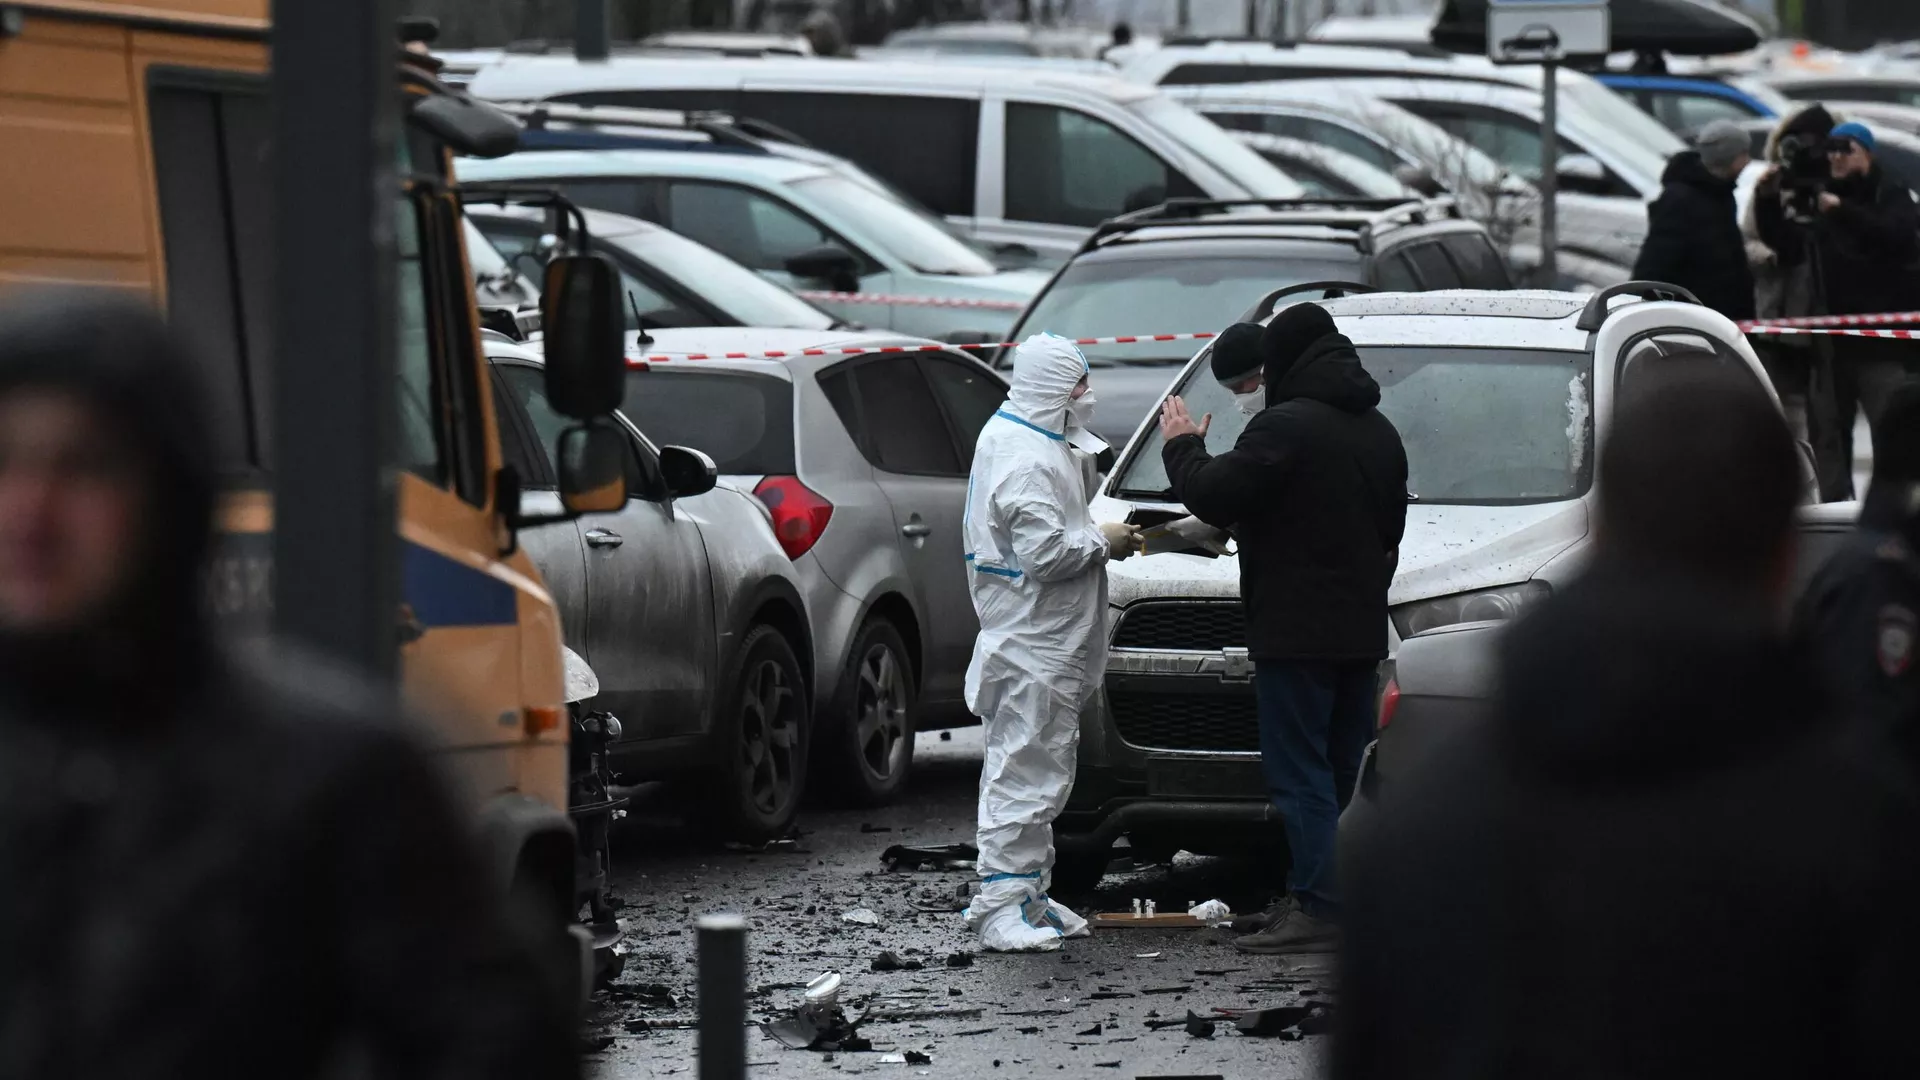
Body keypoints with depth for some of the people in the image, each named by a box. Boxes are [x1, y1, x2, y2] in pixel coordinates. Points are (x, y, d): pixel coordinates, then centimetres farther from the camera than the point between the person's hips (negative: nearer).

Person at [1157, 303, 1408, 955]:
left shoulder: (1285, 427, -14)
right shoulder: (1377, 432, 15)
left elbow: (1213, 496, -15)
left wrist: (1182, 446, 4)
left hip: (1296, 632, -8)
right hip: (1362, 629, 8)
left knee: (1300, 773, -7)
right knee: (1344, 771, 13)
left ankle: (1319, 909, -11)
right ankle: (1354, 901, 16)